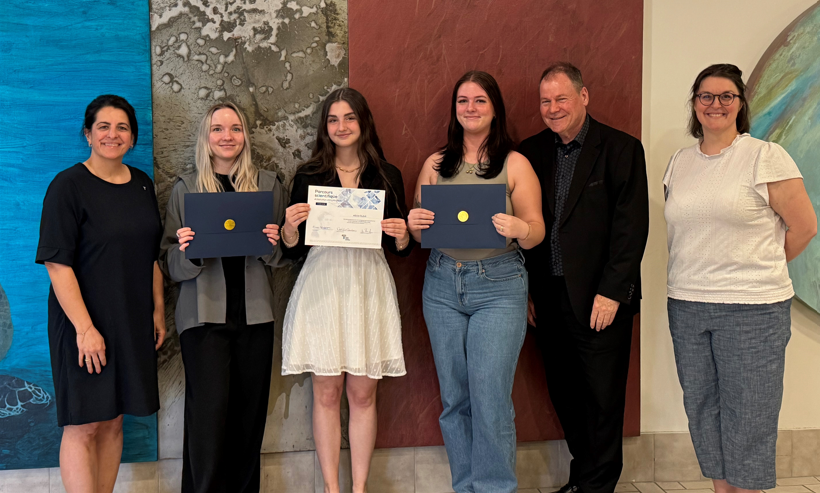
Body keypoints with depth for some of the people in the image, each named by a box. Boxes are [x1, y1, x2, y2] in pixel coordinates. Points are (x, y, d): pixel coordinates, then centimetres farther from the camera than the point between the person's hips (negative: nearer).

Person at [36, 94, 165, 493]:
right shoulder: (68, 185, -9)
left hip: (131, 323, 6)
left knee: (114, 422, 12)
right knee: (84, 426, -1)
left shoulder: (142, 185, 9)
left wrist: (158, 310, 11)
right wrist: (84, 328, -21)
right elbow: (57, 264, -16)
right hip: (84, 325, -6)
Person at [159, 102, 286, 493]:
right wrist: (187, 250, -17)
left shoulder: (269, 185, 10)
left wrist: (274, 243, -9)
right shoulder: (186, 188, 7)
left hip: (254, 314, 2)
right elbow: (169, 263, 4)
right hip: (204, 313, -2)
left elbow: (284, 256, 13)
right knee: (209, 409, -8)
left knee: (249, 411, 6)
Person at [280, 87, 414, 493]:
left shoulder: (387, 175, 7)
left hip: (369, 287, 1)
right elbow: (293, 250, 5)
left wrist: (403, 236, -12)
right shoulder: (308, 176, 5)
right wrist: (290, 227, -15)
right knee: (326, 392, 4)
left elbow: (401, 249, 10)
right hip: (322, 287, 0)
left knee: (363, 392, 5)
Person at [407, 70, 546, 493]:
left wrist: (519, 229, -23)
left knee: (490, 398, -7)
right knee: (454, 397, 8)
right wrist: (415, 223, -9)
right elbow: (419, 233, 14)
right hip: (442, 285, 3)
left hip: (498, 286, -3)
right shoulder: (435, 165, 11)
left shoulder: (515, 164, 3)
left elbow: (537, 232, -1)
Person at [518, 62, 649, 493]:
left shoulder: (621, 149, -5)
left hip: (599, 299, -4)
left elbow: (632, 226, -10)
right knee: (564, 394, 13)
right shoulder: (532, 152, 8)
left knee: (603, 398, 5)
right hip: (549, 296, 4)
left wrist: (611, 292, -14)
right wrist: (524, 291, 6)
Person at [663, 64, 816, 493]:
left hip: (752, 310, -5)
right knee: (702, 411, 11)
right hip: (686, 307, 5)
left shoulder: (766, 156, -5)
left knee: (747, 419, 1)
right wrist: (697, 277, 9)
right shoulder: (680, 162, 11)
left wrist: (758, 269, 6)